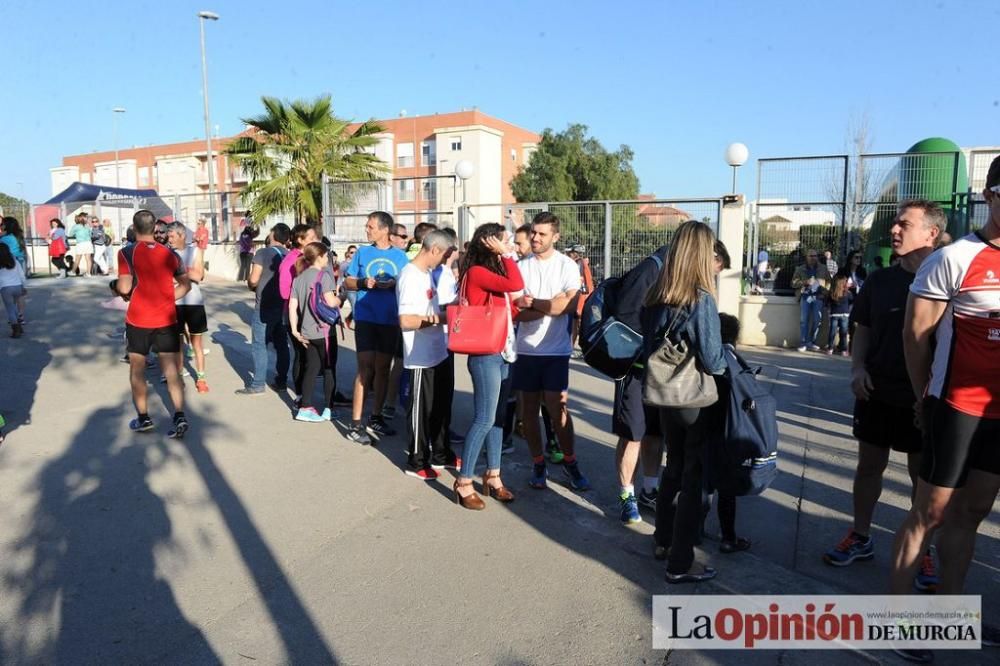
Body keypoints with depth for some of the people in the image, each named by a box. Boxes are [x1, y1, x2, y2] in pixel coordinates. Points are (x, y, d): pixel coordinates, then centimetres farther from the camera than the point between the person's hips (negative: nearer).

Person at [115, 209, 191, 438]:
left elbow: (124, 287, -15)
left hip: (138, 320, -2)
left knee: (137, 370, 13)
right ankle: (180, 416, -7)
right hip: (166, 319, 3)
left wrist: (117, 284, 6)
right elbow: (185, 285, 9)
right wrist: (166, 299, 10)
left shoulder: (127, 253, -9)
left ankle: (143, 418, 20)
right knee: (171, 370, 4)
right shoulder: (169, 253, 4)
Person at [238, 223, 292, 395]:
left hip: (264, 307, -6)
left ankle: (258, 384, 0)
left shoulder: (263, 252, -11)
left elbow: (253, 279, -14)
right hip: (283, 306, 6)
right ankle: (281, 379, 19)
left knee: (259, 345, -1)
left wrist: (250, 284, 6)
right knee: (281, 344, 12)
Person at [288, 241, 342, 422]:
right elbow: (331, 302, -19)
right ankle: (328, 409, 10)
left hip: (306, 332, 6)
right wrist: (340, 298, 2)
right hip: (324, 330, -6)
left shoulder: (299, 277, 9)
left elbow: (292, 305, 5)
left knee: (310, 369, 12)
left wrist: (295, 330, 7)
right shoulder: (324, 275, -11)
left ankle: (305, 408, 12)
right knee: (329, 369, 6)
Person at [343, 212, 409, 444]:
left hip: (390, 320, 2)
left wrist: (394, 284, -13)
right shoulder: (362, 252, 5)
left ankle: (375, 418, 23)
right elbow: (348, 283, 8)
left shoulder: (399, 256, 5)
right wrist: (363, 283, -12)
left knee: (383, 368, 10)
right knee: (365, 367, -7)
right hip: (366, 318, -2)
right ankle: (355, 423, -3)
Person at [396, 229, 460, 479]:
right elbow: (406, 321, -25)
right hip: (422, 357, -9)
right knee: (422, 410, 5)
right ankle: (417, 461, 20)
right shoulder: (410, 276, -18)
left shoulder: (428, 273, 10)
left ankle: (441, 454, 35)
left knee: (441, 407, 19)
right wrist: (440, 318, -20)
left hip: (440, 352, 9)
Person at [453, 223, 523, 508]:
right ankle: (463, 483, 4)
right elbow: (516, 285, -24)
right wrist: (506, 254, -14)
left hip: (502, 354, 9)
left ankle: (493, 476, 22)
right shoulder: (477, 272, -12)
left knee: (498, 416, 12)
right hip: (485, 356, -9)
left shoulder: (494, 270, 15)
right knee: (484, 419, -6)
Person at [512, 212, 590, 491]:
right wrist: (551, 305, -18)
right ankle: (538, 463, 24)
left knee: (557, 408, -1)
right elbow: (518, 312, -5)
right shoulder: (521, 266, 2)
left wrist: (532, 303, -15)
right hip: (526, 349, 3)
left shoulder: (567, 266, -3)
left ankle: (570, 462, 18)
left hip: (556, 350, -3)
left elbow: (570, 304, -17)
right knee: (529, 409, 9)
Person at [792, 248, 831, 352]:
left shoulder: (823, 268, 13)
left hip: (818, 297, 1)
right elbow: (794, 283, 6)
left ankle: (811, 342, 10)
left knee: (817, 321, -2)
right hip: (805, 296, -1)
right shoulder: (801, 269, 10)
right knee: (804, 320, -6)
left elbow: (829, 281, 15)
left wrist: (824, 287, -4)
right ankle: (803, 343, -1)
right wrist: (804, 282, -10)